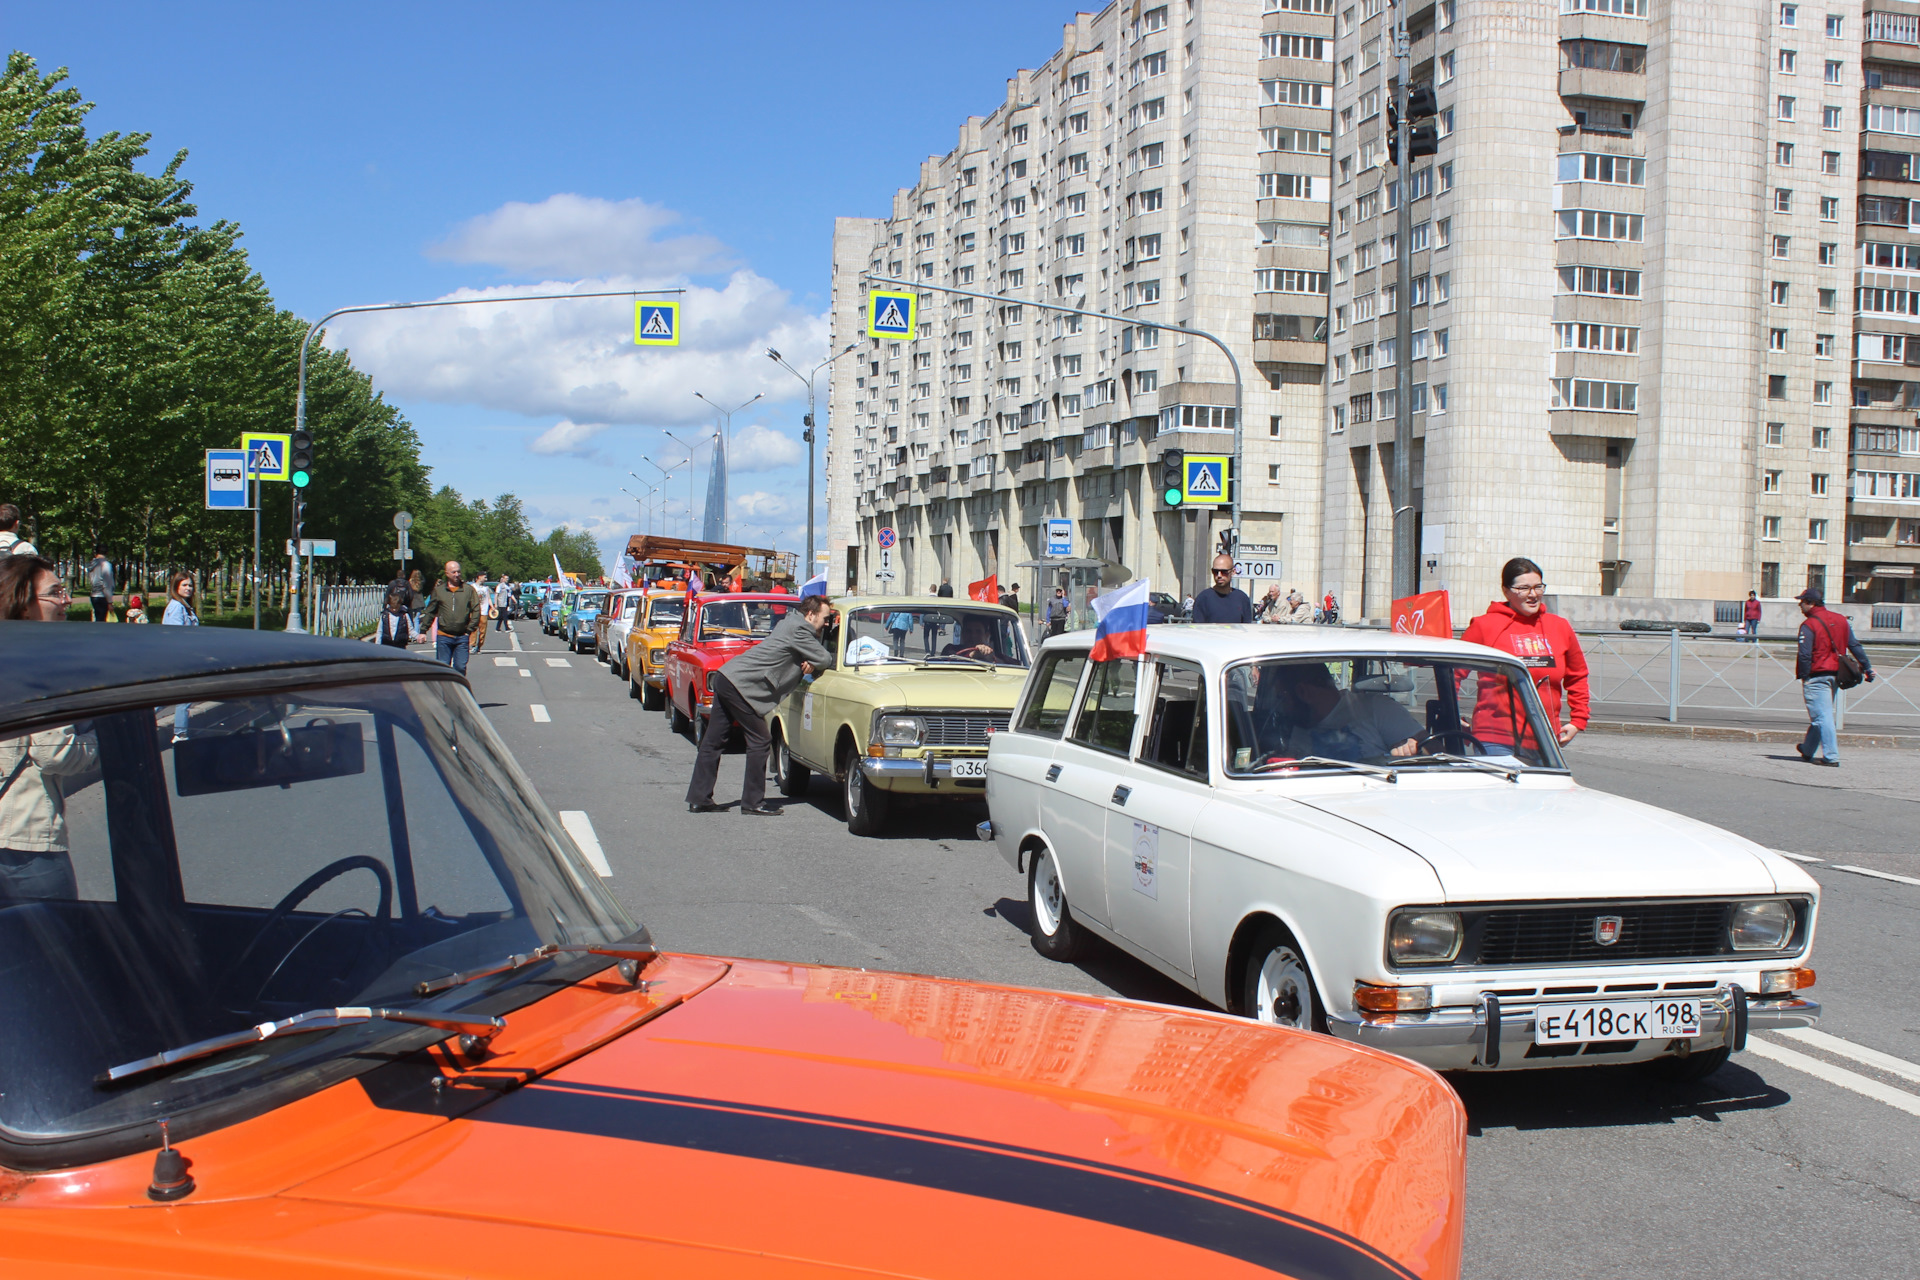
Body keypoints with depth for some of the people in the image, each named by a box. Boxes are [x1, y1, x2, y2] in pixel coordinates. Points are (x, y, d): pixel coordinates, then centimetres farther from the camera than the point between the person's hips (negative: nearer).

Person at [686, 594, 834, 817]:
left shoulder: (792, 622, 17)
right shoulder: (798, 629, -12)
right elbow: (825, 660, -13)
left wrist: (811, 662, -2)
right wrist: (814, 661, 9)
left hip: (726, 676, 10)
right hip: (742, 686, -10)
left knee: (713, 741, 10)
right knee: (758, 742, -2)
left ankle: (698, 799, 13)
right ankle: (753, 802, 2)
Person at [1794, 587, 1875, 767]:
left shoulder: (1808, 625, -12)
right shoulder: (1841, 620, 10)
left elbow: (1804, 655, -17)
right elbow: (1855, 646, 11)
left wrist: (1803, 676, -9)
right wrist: (1867, 668, 13)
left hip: (1816, 676, -8)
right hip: (1836, 675, 8)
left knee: (1822, 716, -7)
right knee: (1821, 715, 18)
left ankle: (1831, 757, -11)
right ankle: (1807, 750, 31)